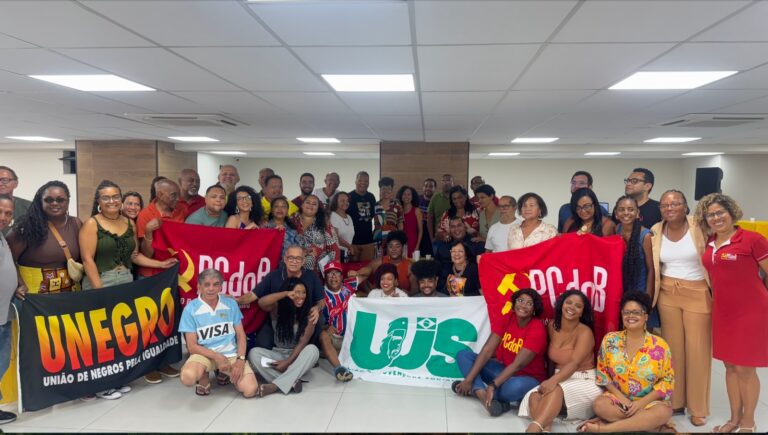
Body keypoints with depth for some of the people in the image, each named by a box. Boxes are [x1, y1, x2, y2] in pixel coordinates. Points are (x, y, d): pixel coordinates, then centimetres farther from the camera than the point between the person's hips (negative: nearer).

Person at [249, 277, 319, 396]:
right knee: (254, 353, -25)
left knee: (312, 349, -33)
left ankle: (274, 386, -38)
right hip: (278, 354, 1)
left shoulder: (308, 314, -8)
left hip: (298, 355, -1)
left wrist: (287, 362, -24)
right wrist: (285, 293, -32)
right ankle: (291, 381, -36)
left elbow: (303, 342, -13)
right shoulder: (277, 308, -5)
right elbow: (261, 302, -28)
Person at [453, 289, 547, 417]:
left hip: (528, 378, -6)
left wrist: (492, 386, -31)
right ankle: (483, 395, -29)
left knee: (515, 387, -42)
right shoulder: (506, 319, -5)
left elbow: (518, 364, -26)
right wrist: (468, 379, -17)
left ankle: (476, 390, -16)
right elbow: (487, 350, -10)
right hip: (505, 370, 6)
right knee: (463, 354, -7)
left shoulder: (537, 329, -21)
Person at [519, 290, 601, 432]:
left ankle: (534, 428, -55)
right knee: (534, 396, -28)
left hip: (585, 383, -5)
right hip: (561, 380, 5)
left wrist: (554, 380, -43)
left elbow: (574, 363, -27)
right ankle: (545, 429, -52)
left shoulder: (584, 332, -13)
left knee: (556, 390, -38)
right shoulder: (552, 326, 5)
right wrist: (551, 380, 2)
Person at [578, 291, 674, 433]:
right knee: (599, 404, -29)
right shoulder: (610, 340, -3)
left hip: (650, 401, 0)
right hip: (618, 397, 0)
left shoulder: (659, 345, -6)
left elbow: (667, 380, -4)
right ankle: (653, 425, -20)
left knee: (664, 412, -33)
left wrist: (642, 402, -15)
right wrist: (621, 398, -12)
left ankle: (603, 428, -28)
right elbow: (602, 373, 2)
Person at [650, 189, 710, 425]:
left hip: (698, 294, -3)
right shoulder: (656, 232, 3)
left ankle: (698, 408, 17)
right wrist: (650, 296, 9)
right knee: (673, 347, 8)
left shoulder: (697, 227, -7)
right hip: (668, 294, 3)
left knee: (697, 350, 3)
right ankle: (675, 401, 22)